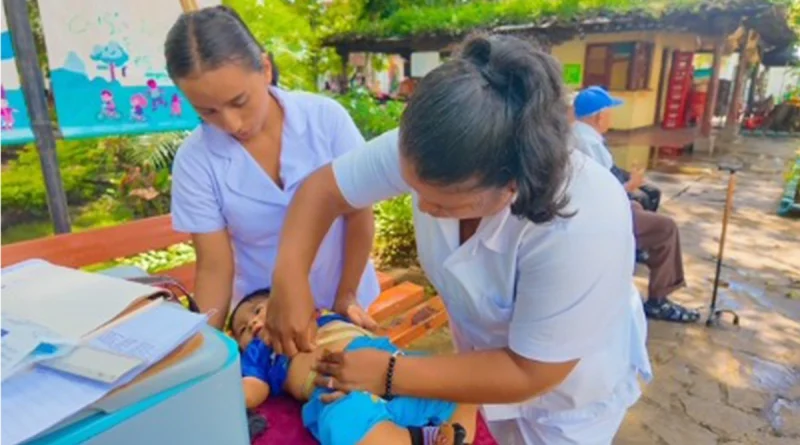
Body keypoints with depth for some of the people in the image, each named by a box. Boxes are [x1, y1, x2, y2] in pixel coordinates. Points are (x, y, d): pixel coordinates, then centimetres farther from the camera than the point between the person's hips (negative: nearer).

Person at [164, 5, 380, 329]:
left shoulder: (326, 118, -19)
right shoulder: (194, 160, -17)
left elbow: (359, 214, -10)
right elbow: (214, 267, -12)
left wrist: (346, 295, -5)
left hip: (339, 301, 1)